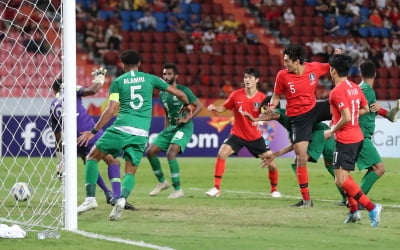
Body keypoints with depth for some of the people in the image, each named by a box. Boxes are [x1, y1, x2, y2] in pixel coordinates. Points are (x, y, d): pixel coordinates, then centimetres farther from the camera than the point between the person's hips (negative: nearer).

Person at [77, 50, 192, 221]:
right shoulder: (149, 79, 14)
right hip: (141, 133, 2)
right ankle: (122, 199, -21)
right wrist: (186, 105, 39)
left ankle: (90, 197, -3)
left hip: (121, 128, -2)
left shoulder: (118, 82, 7)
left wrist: (93, 131, 0)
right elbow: (179, 94, 17)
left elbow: (111, 110, -3)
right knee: (130, 172, 10)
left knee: (92, 157, 13)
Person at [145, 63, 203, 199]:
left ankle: (178, 190, -20)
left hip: (184, 127, -8)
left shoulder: (183, 90, -11)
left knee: (171, 153, -26)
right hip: (171, 127, 8)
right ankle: (162, 182, 20)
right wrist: (166, 130, 17)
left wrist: (187, 119, -19)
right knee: (150, 152, 2)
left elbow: (199, 106, -10)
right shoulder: (162, 93, 10)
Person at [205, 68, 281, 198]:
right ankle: (216, 188, -17)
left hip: (255, 137, 0)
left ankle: (274, 190, 24)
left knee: (271, 164, -4)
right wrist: (214, 108, -17)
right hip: (237, 134, 0)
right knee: (222, 153, -24)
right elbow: (224, 108, 3)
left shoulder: (262, 98, -8)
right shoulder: (236, 95, -6)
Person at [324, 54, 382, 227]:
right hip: (357, 137, 9)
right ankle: (354, 211, 22)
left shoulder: (337, 91, -18)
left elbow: (346, 118, -24)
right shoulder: (355, 88, 8)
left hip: (345, 140, -9)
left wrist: (331, 131, -8)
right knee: (344, 175, 22)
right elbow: (365, 109, 20)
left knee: (341, 180, -10)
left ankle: (371, 207, -18)